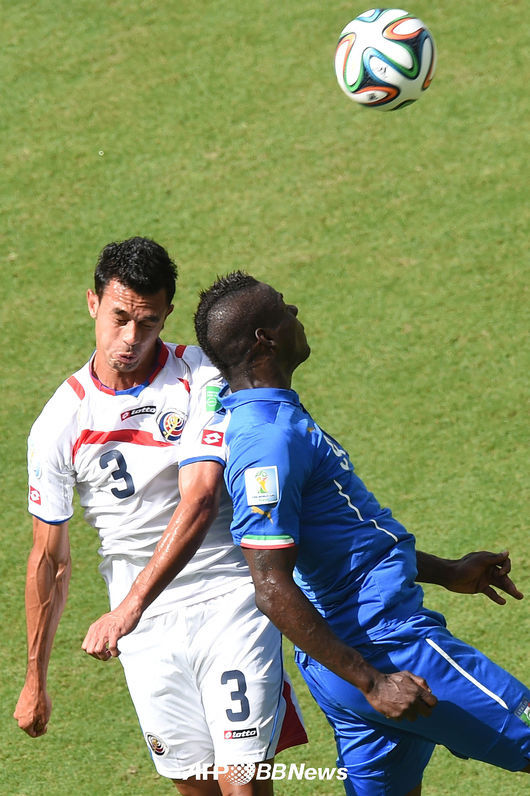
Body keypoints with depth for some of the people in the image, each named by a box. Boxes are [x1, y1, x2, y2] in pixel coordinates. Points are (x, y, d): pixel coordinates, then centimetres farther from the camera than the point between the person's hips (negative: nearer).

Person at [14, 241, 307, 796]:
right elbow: (49, 560, 8)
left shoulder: (202, 379, -8)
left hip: (231, 599, -2)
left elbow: (200, 499, -20)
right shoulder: (59, 423, -1)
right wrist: (34, 681, 12)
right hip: (147, 626, 2)